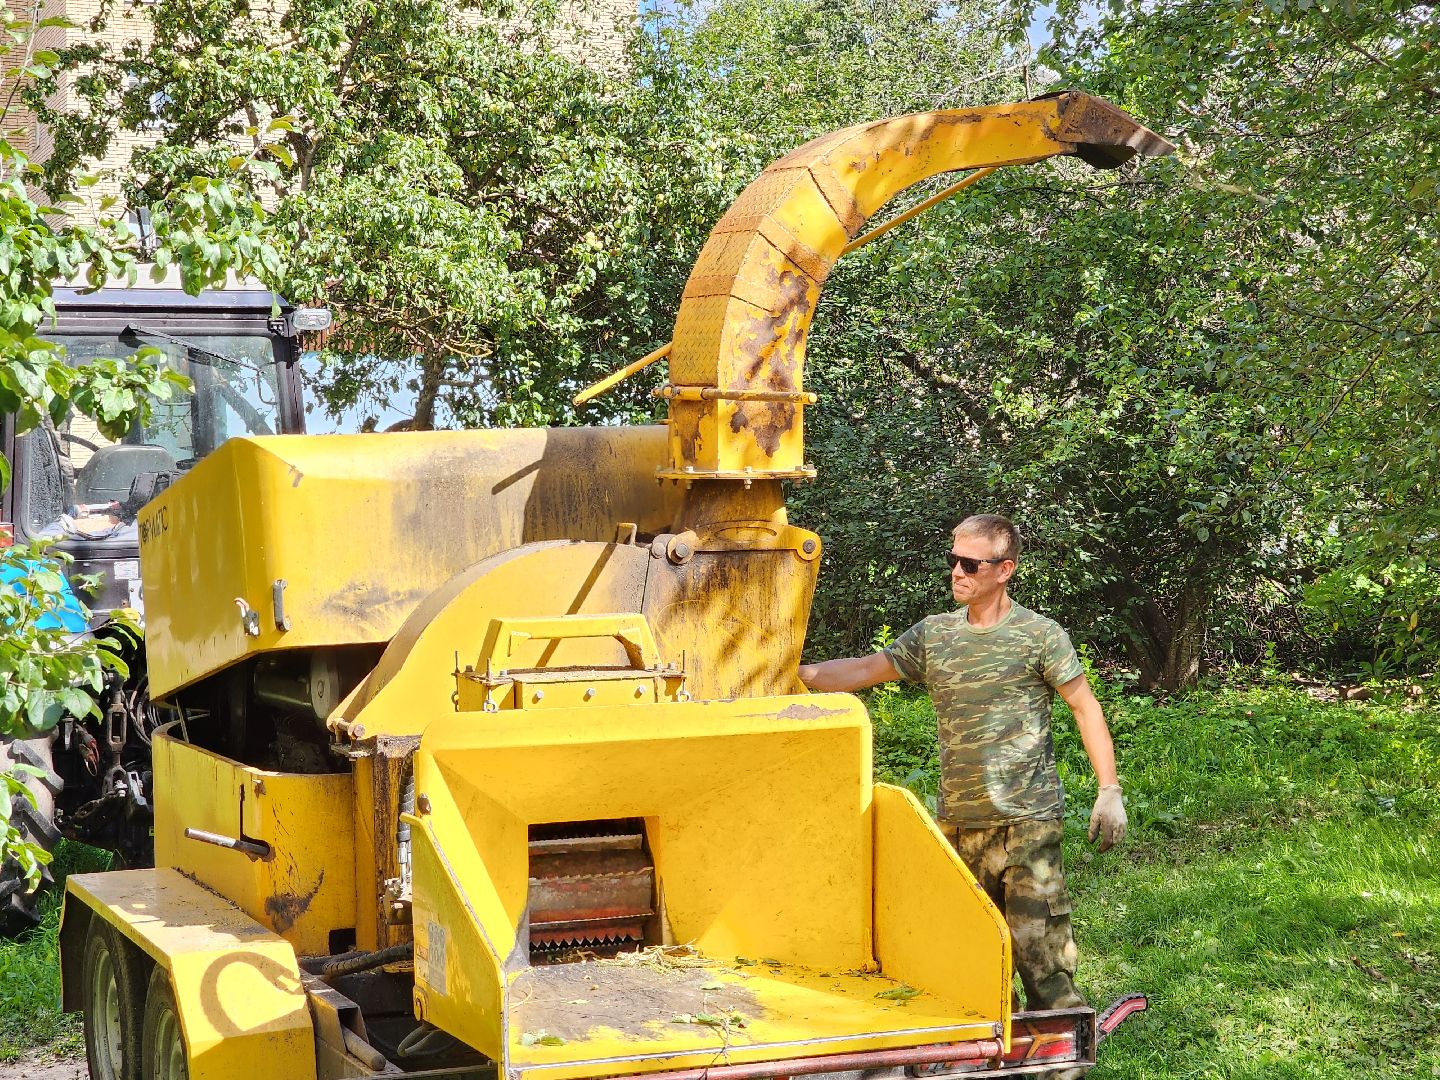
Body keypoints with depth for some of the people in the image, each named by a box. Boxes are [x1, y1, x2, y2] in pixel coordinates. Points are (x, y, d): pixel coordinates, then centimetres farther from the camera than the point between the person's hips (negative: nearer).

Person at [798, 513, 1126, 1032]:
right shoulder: (934, 635, 10)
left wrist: (1109, 791, -3)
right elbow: (866, 669, 9)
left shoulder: (1039, 635, -2)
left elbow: (1086, 708, 1)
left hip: (1027, 818, -5)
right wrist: (795, 675, -2)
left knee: (1037, 940, -8)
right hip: (958, 820, 5)